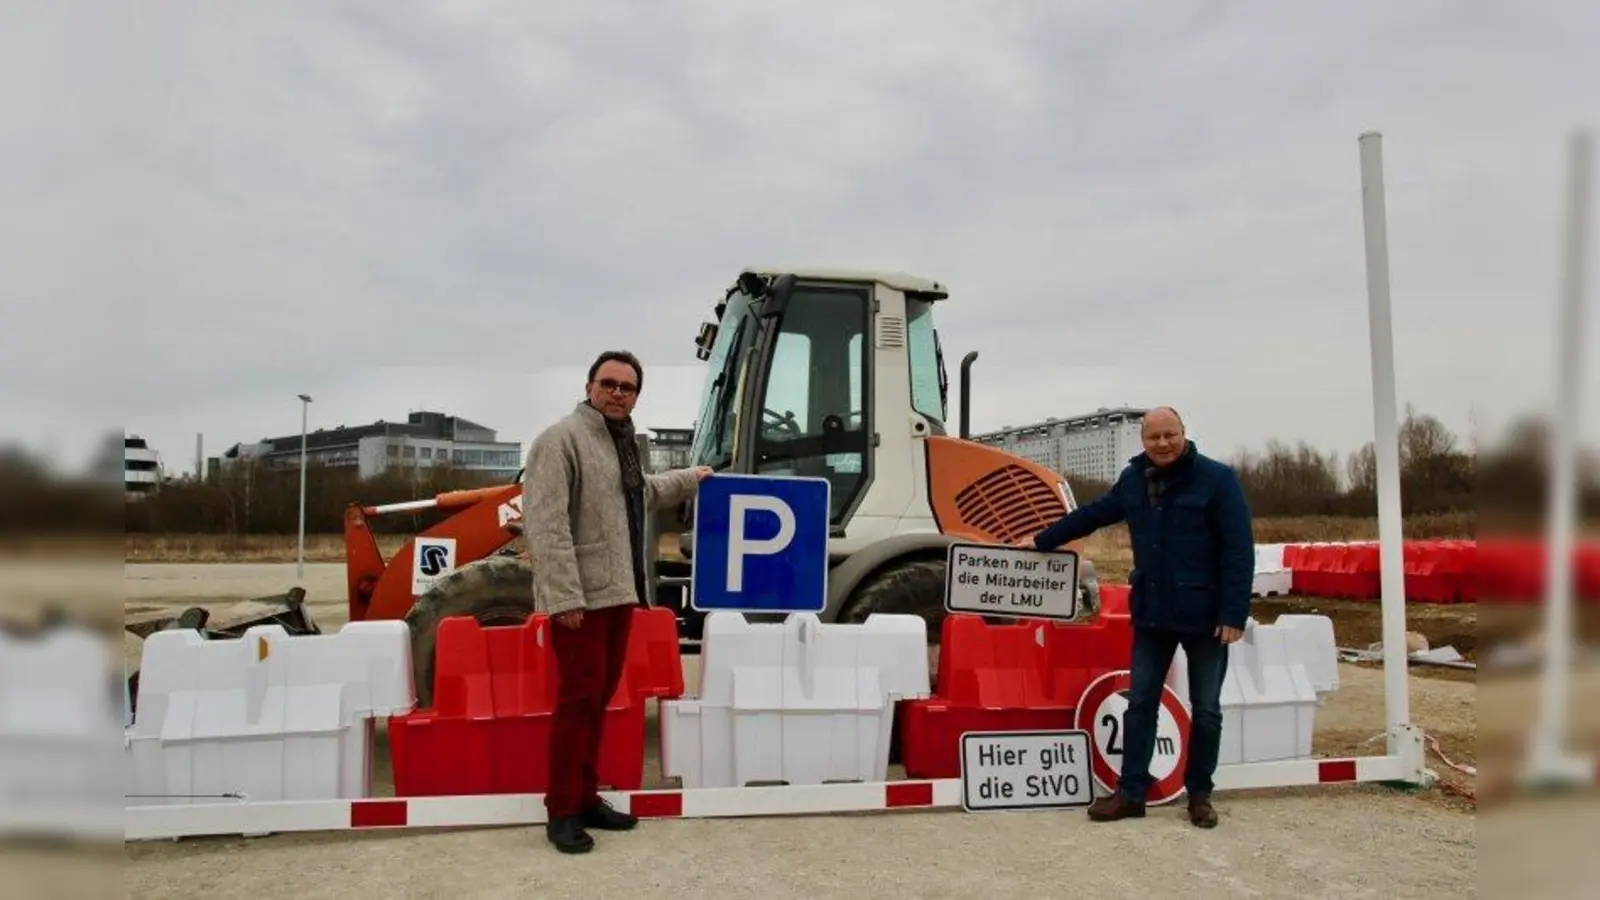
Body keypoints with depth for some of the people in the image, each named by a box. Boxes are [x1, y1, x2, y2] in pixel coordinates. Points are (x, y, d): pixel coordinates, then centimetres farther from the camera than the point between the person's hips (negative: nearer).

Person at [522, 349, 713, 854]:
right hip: (580, 596, -9)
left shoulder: (621, 442, 17)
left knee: (600, 697, 14)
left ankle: (586, 798, 25)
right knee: (578, 698, -5)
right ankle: (562, 811, 6)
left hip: (618, 592, 9)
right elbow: (544, 524, -21)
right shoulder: (562, 439, -13)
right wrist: (564, 595, -26)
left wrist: (688, 480, 35)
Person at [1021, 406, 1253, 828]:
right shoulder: (1133, 480, 4)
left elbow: (1239, 550, -15)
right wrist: (1042, 540, 20)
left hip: (1205, 615, -4)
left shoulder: (1217, 478, -12)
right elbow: (1092, 514, 18)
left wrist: (1234, 614, -20)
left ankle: (1199, 795, 24)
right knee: (1140, 703, 7)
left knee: (1205, 709, 9)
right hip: (1152, 614, 5)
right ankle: (1131, 792, 16)